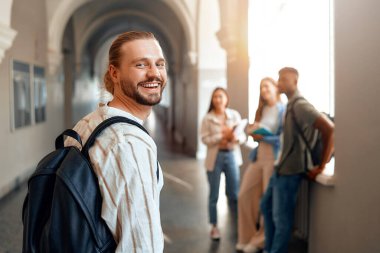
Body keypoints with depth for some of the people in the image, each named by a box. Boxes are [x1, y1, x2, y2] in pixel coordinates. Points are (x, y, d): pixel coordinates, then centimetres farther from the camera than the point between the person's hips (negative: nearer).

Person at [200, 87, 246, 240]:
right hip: (215, 157, -1)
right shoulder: (208, 118, -2)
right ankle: (214, 227, 17)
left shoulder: (235, 115, 4)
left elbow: (243, 136, 1)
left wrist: (234, 137, -20)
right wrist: (221, 136, -20)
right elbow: (205, 139, -10)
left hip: (232, 156, 2)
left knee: (234, 193, 8)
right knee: (214, 195, 6)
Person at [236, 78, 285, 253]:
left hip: (274, 158, -7)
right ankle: (247, 237, 17)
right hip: (259, 156, 7)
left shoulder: (283, 110, -7)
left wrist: (263, 137, -19)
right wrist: (253, 131, -2)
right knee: (244, 195, 4)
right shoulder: (262, 110, 16)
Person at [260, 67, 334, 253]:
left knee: (281, 217, 0)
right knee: (266, 206, 20)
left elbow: (329, 128, -26)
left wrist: (321, 166, -21)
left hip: (290, 170, -10)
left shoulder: (300, 105, -18)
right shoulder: (290, 104, 11)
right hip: (281, 168, 10)